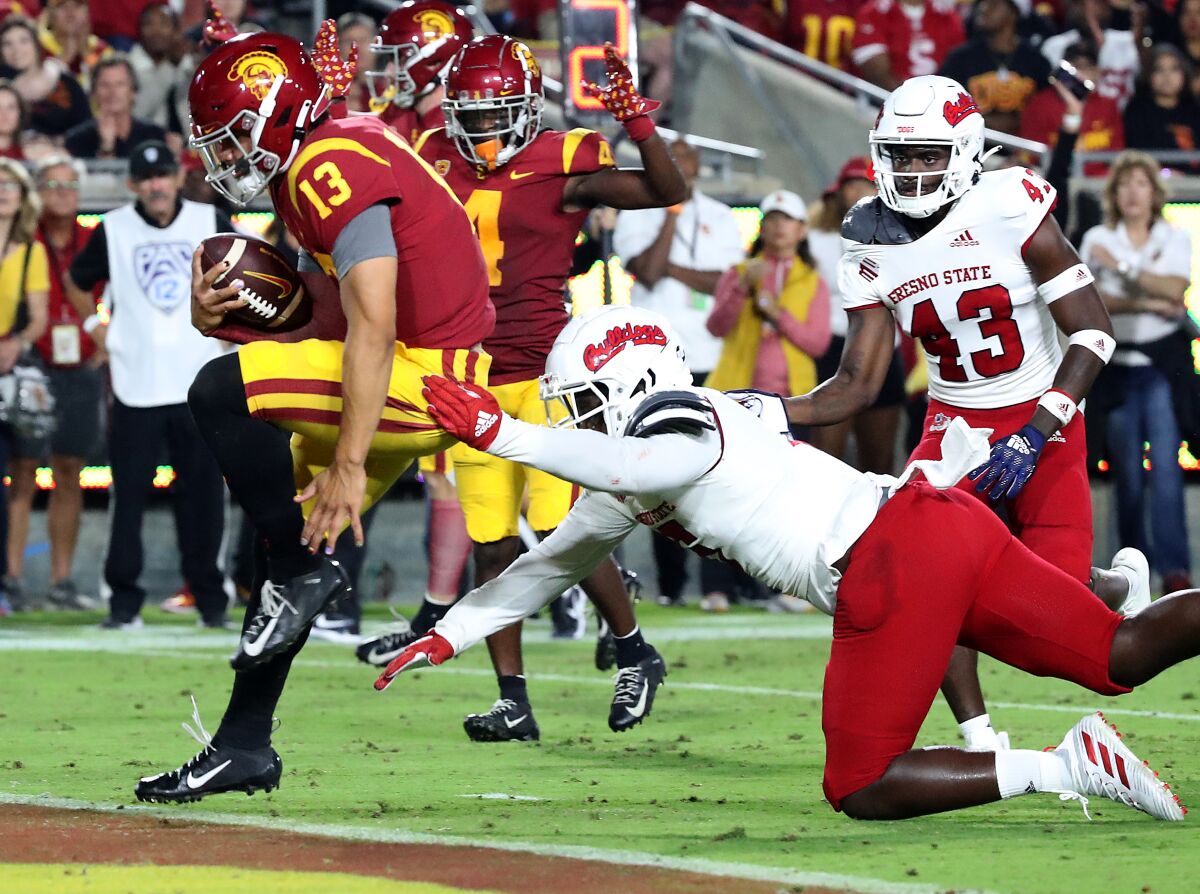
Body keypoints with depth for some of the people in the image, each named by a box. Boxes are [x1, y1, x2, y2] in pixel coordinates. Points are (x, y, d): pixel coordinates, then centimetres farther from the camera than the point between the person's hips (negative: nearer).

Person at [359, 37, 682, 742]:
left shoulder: (562, 167, -6)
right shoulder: (438, 161, 8)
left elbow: (669, 192, -13)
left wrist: (636, 119, -28)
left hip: (543, 375, -5)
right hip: (470, 378, 5)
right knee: (493, 545, 5)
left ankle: (635, 651, 12)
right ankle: (513, 702, 9)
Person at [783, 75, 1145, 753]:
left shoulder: (1010, 208, -21)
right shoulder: (873, 245, -6)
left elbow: (1093, 332, -16)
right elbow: (858, 384, -2)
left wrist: (1036, 434, -24)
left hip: (1044, 418, -4)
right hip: (956, 421, 4)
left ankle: (1122, 582, 30)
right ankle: (979, 738, -6)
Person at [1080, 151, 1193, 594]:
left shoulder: (1175, 238, 8)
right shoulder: (1097, 239, 7)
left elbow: (1175, 288, -8)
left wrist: (1121, 267, -13)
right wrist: (1148, 304, -13)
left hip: (1163, 361, -1)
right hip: (1116, 362, 1)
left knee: (1165, 462, -12)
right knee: (1127, 467, 1)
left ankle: (1173, 564, -15)